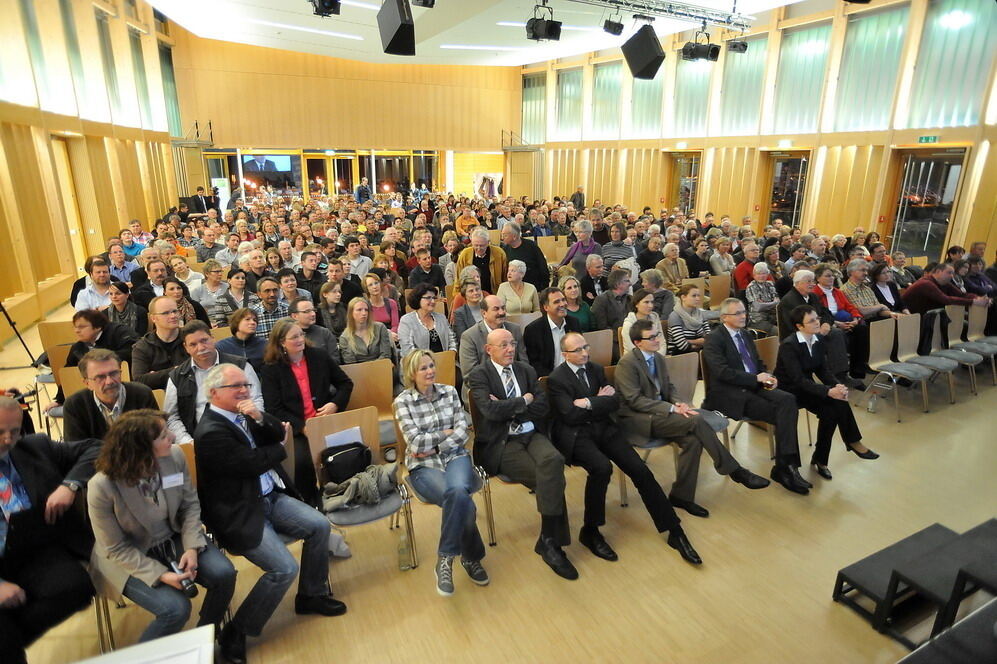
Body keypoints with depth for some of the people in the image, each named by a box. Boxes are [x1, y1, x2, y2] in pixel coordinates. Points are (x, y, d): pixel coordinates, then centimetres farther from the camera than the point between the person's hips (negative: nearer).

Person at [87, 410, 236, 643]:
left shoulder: (175, 455, -17)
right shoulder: (102, 487, -26)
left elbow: (190, 503, -3)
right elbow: (117, 549, -16)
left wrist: (192, 547, -16)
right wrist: (160, 574, -25)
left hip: (174, 539, 4)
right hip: (129, 557, -4)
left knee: (224, 574, -16)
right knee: (175, 608, -22)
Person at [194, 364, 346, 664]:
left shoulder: (243, 412, 3)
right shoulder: (210, 432, -21)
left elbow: (279, 432, 2)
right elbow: (253, 464, -19)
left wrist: (260, 417, -18)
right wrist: (279, 445, 0)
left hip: (270, 496, 8)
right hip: (241, 512, -8)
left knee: (319, 525, 0)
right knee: (284, 568, -16)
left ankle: (311, 595, 21)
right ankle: (235, 633, 5)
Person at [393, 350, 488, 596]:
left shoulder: (449, 391, 7)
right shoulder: (402, 401, -2)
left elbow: (463, 431, 1)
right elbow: (415, 442, -10)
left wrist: (435, 446, -9)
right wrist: (446, 433, -4)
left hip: (455, 456, 3)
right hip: (423, 466, -2)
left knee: (458, 491, -32)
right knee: (463, 501, -31)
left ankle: (445, 559, -9)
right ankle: (471, 556, -7)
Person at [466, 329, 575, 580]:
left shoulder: (526, 370, 15)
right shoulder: (479, 375, -1)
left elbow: (542, 407, 5)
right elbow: (491, 410, -17)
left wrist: (507, 408, -8)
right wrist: (525, 400, -5)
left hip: (531, 435, 4)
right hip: (499, 444, -4)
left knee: (553, 460, -29)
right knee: (549, 478, -26)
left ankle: (548, 539, -18)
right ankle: (552, 541, -7)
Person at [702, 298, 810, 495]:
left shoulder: (746, 335, 20)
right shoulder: (714, 340, -5)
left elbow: (759, 363, 25)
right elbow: (722, 372, -17)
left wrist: (768, 376, 2)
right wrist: (756, 378, -17)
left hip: (755, 387, 7)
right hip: (729, 394, -6)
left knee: (788, 400, -24)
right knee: (780, 414, -25)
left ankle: (784, 466, -25)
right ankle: (786, 467, -13)